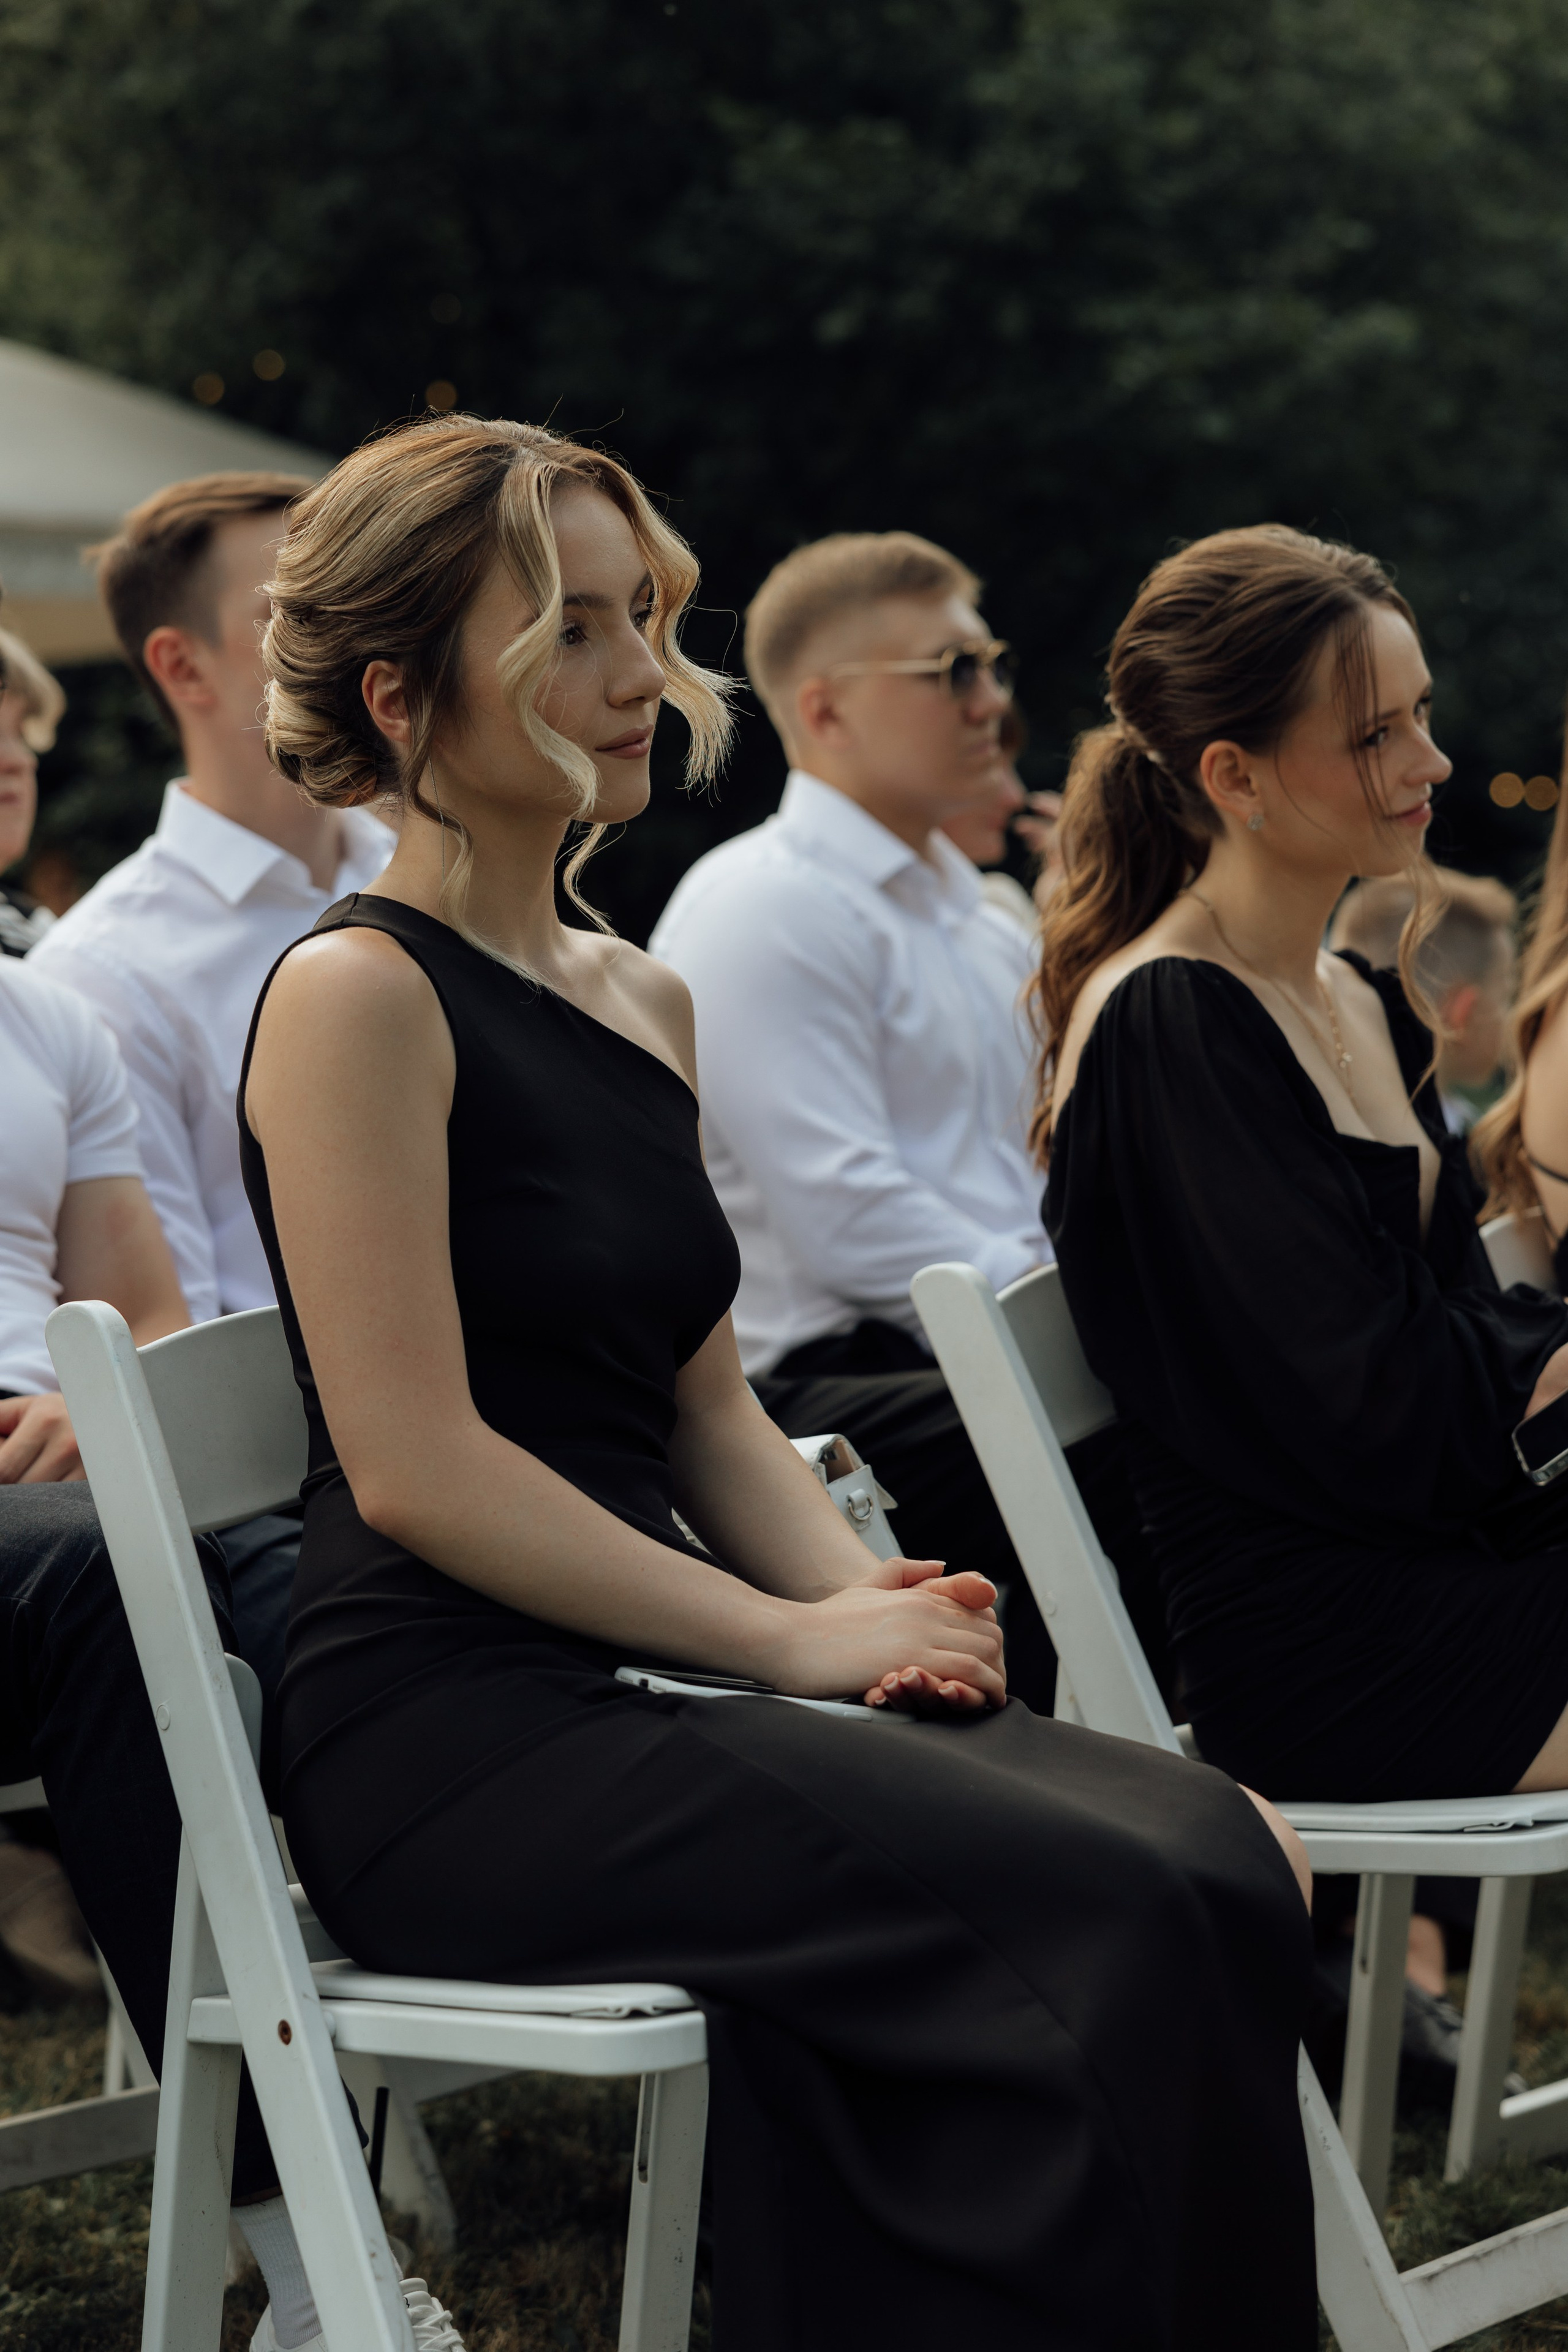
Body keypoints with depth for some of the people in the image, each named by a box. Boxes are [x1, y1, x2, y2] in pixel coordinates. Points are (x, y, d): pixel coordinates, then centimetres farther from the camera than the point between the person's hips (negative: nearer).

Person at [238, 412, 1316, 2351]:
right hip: (452, 1731, -8)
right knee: (1104, 1915, -25)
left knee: (1207, 1849, -16)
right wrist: (789, 1635, -14)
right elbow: (415, 1467, -14)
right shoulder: (357, 994, -8)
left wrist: (862, 1592, 0)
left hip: (649, 1680, 8)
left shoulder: (644, 1003, 19)